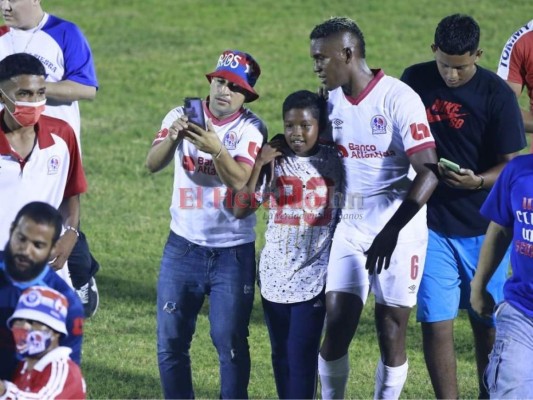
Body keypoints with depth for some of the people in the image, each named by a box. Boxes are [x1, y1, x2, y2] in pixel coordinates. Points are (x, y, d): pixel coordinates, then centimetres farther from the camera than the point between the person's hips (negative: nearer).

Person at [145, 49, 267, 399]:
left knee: (230, 341, -1)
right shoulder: (182, 116, -1)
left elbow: (240, 181, -23)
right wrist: (173, 137, -37)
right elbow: (153, 164, -17)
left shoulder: (251, 129, -7)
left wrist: (216, 149, -40)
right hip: (184, 247, 2)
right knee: (170, 340, 4)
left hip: (234, 251, -2)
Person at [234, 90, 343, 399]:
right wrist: (258, 165, -12)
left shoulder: (334, 162, -1)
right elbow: (240, 210, -4)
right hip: (275, 273, 3)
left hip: (314, 275, -3)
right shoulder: (274, 161, 1)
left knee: (302, 355, -9)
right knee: (281, 353, 10)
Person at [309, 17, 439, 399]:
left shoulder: (398, 99, -16)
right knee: (337, 328, 0)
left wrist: (392, 230, -28)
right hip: (349, 230, 5)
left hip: (399, 231, -5)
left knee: (392, 332, 3)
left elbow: (428, 172, -20)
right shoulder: (332, 100, 4)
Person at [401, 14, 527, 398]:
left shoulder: (497, 94, -11)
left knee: (486, 322, 9)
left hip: (483, 225, -1)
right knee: (435, 321, -5)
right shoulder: (415, 81, -3)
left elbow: (510, 164, -8)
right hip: (431, 223, 1)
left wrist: (477, 181, -26)